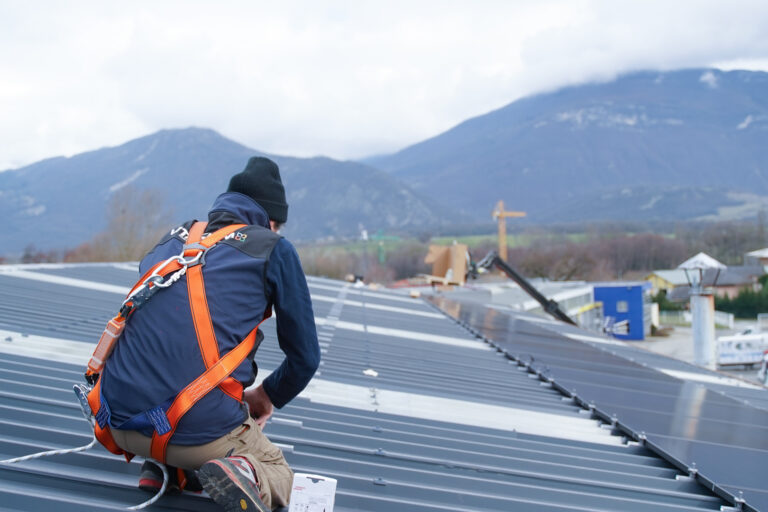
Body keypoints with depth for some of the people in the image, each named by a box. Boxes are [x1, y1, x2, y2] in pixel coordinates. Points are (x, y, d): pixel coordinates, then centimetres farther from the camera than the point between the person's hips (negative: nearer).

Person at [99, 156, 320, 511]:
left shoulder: (173, 240, 19)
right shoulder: (274, 249, 5)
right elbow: (305, 355, 9)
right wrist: (269, 396, 30)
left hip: (121, 423, 6)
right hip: (202, 426, -5)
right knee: (278, 474, 21)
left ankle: (163, 464, 16)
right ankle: (242, 473, -13)